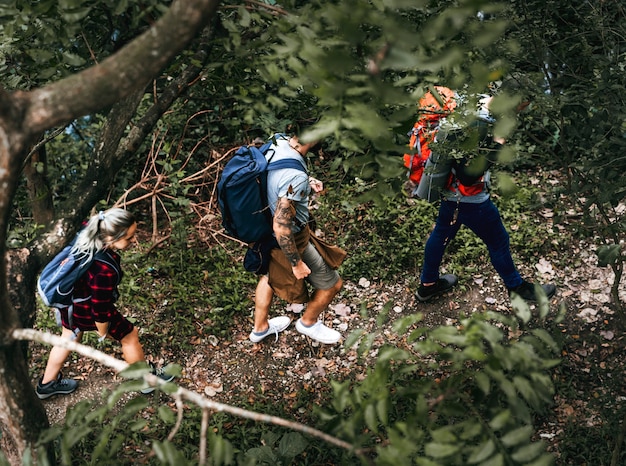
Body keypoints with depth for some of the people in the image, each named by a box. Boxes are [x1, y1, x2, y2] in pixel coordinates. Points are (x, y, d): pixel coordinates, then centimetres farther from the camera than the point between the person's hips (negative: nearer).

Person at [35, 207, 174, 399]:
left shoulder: (88, 232, -19)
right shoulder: (104, 270, -40)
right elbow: (100, 306, -26)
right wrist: (103, 331, -7)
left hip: (66, 294, 8)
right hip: (85, 309, -8)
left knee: (70, 337, 32)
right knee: (130, 335, 15)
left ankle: (47, 384, 51)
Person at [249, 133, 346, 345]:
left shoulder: (277, 142, -14)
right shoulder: (295, 177, -39)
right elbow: (281, 227, -33)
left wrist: (307, 182, 0)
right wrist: (297, 263, -20)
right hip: (290, 240, -8)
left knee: (271, 274, 34)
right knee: (332, 284, 17)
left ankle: (260, 327, 54)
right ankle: (308, 323, 44)